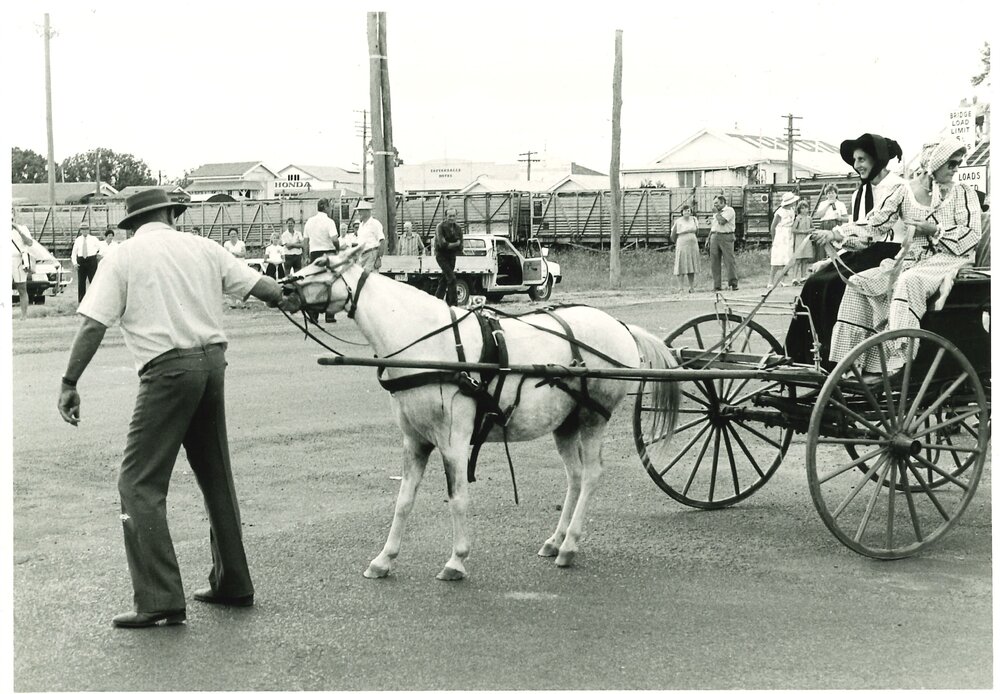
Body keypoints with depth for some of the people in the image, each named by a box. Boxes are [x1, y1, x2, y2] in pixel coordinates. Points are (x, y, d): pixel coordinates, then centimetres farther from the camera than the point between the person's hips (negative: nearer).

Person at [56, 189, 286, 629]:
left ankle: (159, 600, -8)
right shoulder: (202, 247, 12)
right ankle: (232, 584, 27)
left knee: (139, 484, -2)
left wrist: (69, 383, -3)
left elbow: (93, 325, -6)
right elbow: (261, 287, 10)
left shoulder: (123, 257, 2)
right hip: (213, 361, 6)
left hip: (168, 369, -5)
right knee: (216, 476, 18)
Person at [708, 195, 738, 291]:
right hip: (714, 237, 7)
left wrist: (716, 212, -4)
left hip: (726, 237, -7)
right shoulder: (716, 213, 21)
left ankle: (734, 284, -4)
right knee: (715, 262, 1)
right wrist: (708, 238, 16)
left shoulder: (729, 210, -3)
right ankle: (717, 286, 2)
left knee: (730, 260, -8)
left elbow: (722, 221, -17)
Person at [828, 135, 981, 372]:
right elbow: (875, 224, 6)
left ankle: (897, 361, -43)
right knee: (858, 283, -15)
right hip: (909, 261, 4)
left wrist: (936, 230, -13)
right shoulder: (905, 191, 10)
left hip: (947, 260, -4)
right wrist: (837, 234, -7)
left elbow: (972, 236, -2)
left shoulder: (963, 193, 5)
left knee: (909, 281, -37)